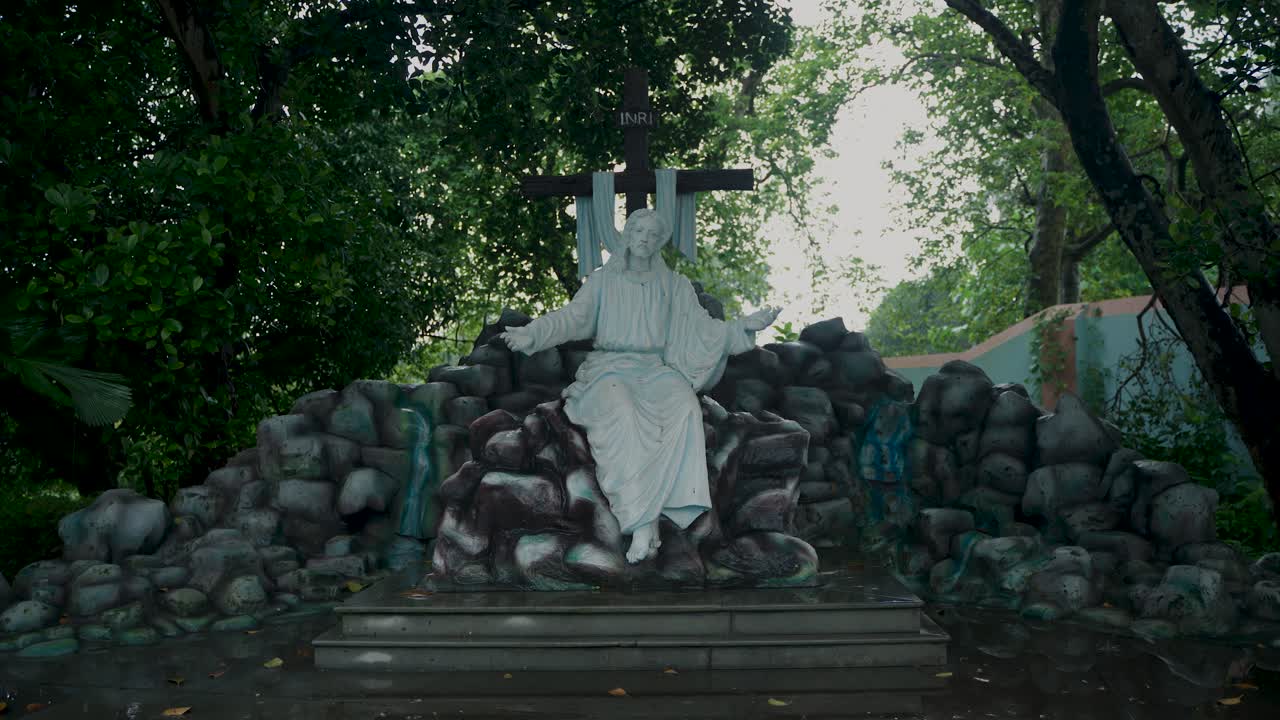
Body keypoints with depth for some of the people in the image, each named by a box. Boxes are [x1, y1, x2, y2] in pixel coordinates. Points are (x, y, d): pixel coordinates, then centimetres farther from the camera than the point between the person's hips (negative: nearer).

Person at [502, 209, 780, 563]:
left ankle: (641, 520, -36)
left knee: (685, 408, -33)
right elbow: (573, 315, -2)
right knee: (622, 415, -36)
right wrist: (532, 334, -20)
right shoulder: (602, 281, 13)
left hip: (657, 370, 2)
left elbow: (702, 325, 10)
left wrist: (744, 326, -6)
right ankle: (645, 522, -39)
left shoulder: (675, 285, 18)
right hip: (610, 368, -1)